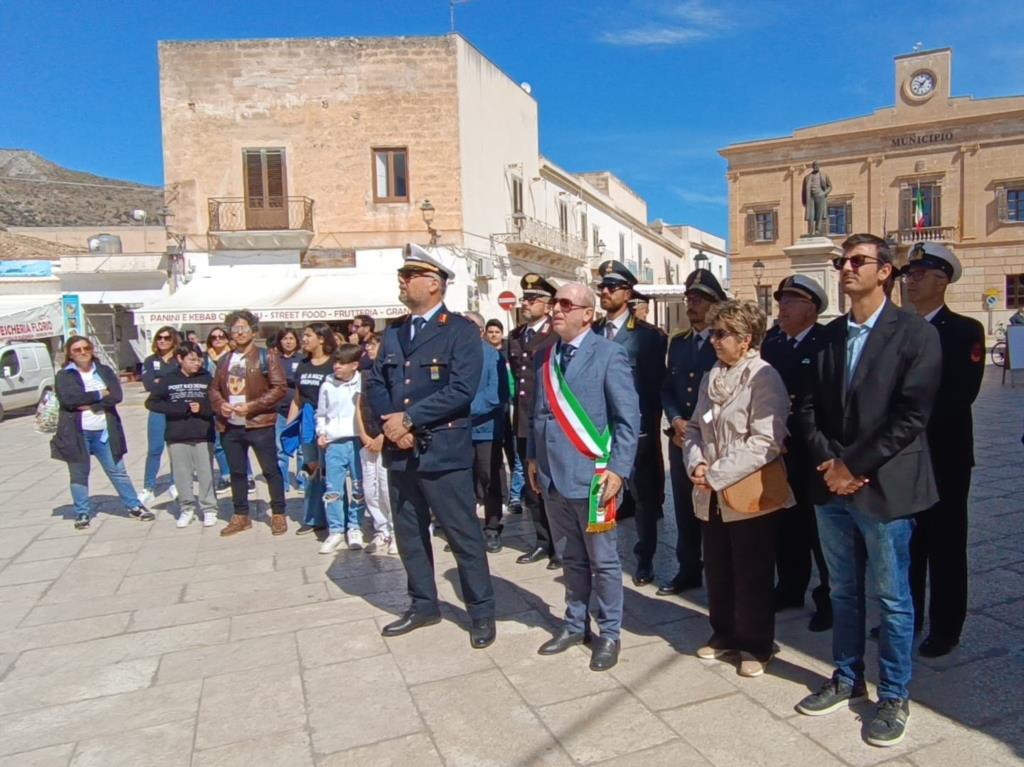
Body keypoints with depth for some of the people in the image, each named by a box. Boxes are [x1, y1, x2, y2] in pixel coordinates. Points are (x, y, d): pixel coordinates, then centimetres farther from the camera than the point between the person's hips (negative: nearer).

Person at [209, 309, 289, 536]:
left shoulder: (266, 356, -4)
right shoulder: (225, 360, 13)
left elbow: (279, 388, -11)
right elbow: (214, 388, 18)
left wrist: (251, 406, -17)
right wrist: (220, 405, -4)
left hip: (258, 424, -5)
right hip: (230, 426, 6)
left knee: (271, 470, 2)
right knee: (237, 472, 13)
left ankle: (278, 514, 14)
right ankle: (241, 516, 26)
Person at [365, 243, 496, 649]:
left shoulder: (461, 331, -7)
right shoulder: (394, 332, 14)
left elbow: (461, 390, -17)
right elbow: (375, 383, 9)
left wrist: (408, 418, -16)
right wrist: (391, 423, -9)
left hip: (443, 452, -6)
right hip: (400, 452, 7)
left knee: (464, 535, 3)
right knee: (409, 534, 17)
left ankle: (481, 611, 19)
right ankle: (423, 604, 34)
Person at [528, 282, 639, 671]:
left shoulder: (609, 354, -8)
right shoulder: (546, 356, 10)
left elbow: (628, 417, -10)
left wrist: (618, 469, -15)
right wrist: (533, 457, 10)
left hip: (591, 474, -5)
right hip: (552, 474, 6)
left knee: (603, 561, 9)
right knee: (571, 558, 19)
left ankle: (609, 634, 25)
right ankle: (575, 625, 35)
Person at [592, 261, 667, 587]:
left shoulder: (649, 335, -1)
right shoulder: (591, 333, 9)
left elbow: (656, 385, -3)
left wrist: (650, 426, -7)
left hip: (635, 429, -3)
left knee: (643, 498, 8)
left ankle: (644, 562, 23)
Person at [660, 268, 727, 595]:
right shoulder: (677, 342, 12)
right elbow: (667, 388, 12)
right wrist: (676, 421, -6)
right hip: (680, 438, 5)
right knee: (684, 508, 12)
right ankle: (688, 570, 25)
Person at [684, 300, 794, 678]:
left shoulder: (765, 378, -13)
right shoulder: (711, 377, 11)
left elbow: (766, 443, -21)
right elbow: (695, 428, 15)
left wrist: (716, 474, -19)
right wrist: (696, 464, -5)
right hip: (713, 496, 7)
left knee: (752, 576, 7)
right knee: (717, 571, 16)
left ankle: (756, 645, 24)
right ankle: (724, 633, 35)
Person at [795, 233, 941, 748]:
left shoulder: (916, 334, -7)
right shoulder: (830, 335, 9)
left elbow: (911, 417, -14)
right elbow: (808, 406, 7)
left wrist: (854, 467, -14)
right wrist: (828, 463, -6)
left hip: (884, 487, -5)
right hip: (832, 486, 5)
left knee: (892, 599, 8)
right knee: (844, 592, 18)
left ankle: (894, 697, 26)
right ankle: (847, 679, 34)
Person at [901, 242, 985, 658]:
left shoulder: (965, 331, -5)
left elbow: (961, 394, -16)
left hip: (944, 455, -4)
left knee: (945, 545, 6)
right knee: (905, 541, 13)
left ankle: (945, 628, 20)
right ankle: (905, 617, 27)